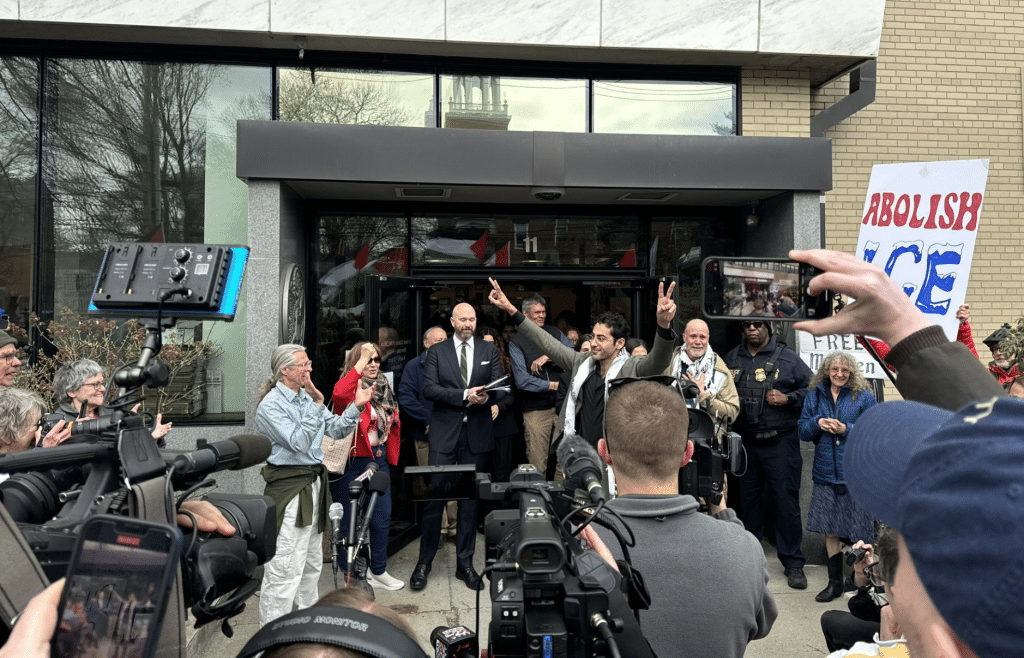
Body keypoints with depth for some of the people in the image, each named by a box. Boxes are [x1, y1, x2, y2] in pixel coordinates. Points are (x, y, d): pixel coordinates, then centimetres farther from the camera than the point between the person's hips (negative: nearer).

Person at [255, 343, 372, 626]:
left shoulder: (307, 397, 10)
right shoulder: (271, 405, -13)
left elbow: (335, 429, 7)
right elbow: (298, 443, -24)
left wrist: (356, 407, -6)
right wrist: (317, 406, -27)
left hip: (314, 483, 9)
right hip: (288, 488, -9)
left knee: (312, 562, 19)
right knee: (285, 567, -4)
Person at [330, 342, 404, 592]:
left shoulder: (384, 389, 10)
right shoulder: (351, 389, -11)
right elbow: (339, 394, -38)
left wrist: (390, 457, 14)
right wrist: (361, 361, -33)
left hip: (379, 461, 7)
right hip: (351, 464, -7)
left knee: (382, 517, 11)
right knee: (349, 521, 5)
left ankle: (378, 571, 26)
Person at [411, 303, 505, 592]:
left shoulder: (489, 351, 10)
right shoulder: (437, 351, 5)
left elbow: (500, 387, 4)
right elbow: (429, 389, -7)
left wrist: (487, 396, -19)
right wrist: (465, 395, -17)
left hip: (478, 433, 2)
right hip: (444, 432, -1)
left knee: (470, 498, 9)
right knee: (434, 497, -1)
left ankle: (465, 563, 21)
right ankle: (424, 562, 15)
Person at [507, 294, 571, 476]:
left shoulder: (554, 333, 14)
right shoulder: (516, 342, 1)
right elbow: (522, 381, -7)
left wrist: (548, 357, -10)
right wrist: (551, 385, -6)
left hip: (562, 405, 3)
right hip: (536, 409, -3)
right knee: (537, 464, -4)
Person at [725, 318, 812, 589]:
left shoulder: (787, 358, -1)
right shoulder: (732, 358, 9)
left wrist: (788, 398, -12)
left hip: (780, 443, -3)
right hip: (744, 442, 3)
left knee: (786, 501, -2)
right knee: (747, 500, 13)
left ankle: (793, 564, 11)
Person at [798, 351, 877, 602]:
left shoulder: (864, 397, 0)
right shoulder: (814, 396, 8)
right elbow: (803, 431, 9)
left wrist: (846, 429, -17)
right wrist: (817, 423, -10)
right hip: (826, 473, 3)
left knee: (857, 533, 1)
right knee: (830, 531, 10)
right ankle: (835, 582, 24)